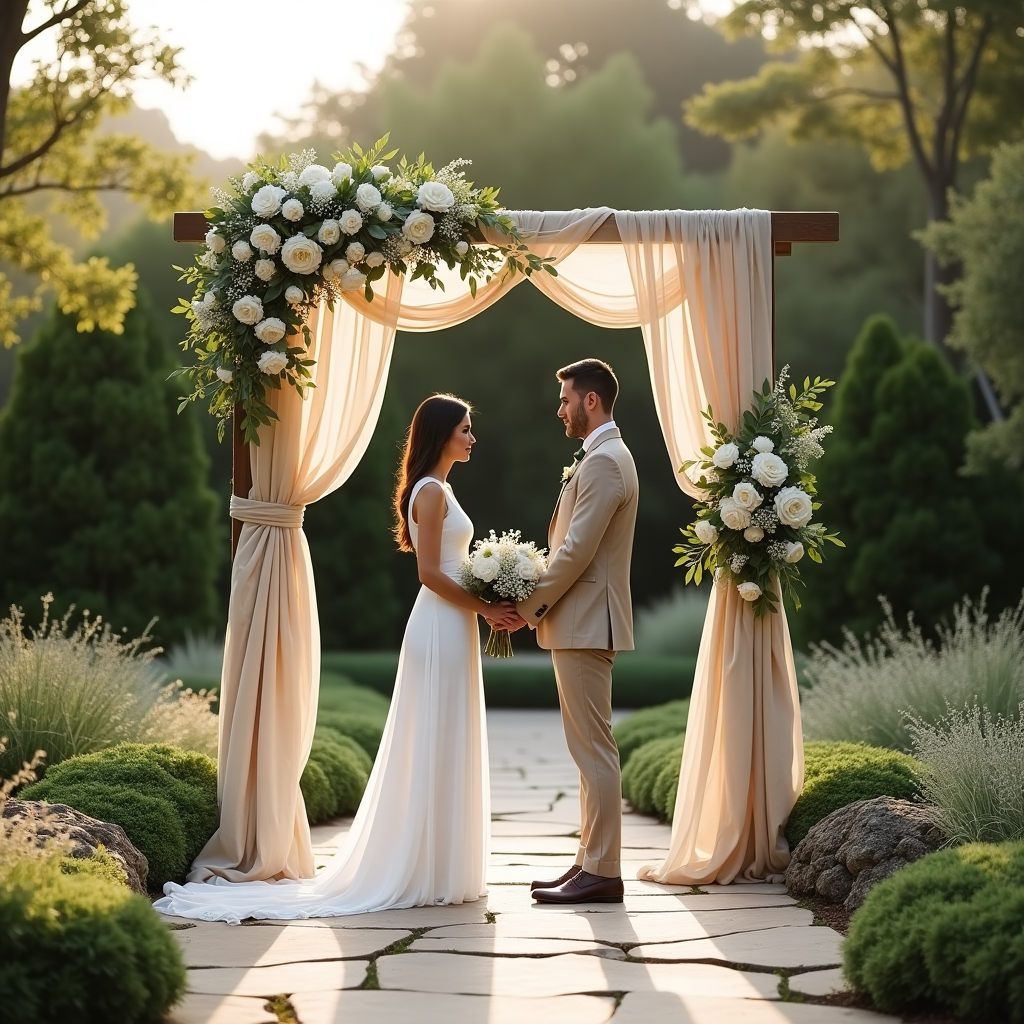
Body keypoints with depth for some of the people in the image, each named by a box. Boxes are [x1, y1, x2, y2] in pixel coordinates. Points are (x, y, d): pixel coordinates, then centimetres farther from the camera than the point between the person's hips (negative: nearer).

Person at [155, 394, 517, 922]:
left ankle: (434, 870, 15)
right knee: (435, 748, -7)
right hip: (442, 628, -10)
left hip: (450, 627, 10)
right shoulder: (431, 492, -12)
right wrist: (484, 607, -15)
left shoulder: (438, 491, 18)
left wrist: (490, 607, 8)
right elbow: (430, 571, -19)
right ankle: (426, 873, -3)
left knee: (440, 752, 11)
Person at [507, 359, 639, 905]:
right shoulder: (600, 458, 18)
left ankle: (601, 872, -6)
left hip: (586, 623, -11)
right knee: (589, 748, 13)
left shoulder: (604, 462, -15)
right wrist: (539, 604, 10)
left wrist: (529, 607, -12)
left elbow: (576, 551, -20)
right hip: (579, 623, 11)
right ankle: (591, 861, 18)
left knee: (593, 749, -8)